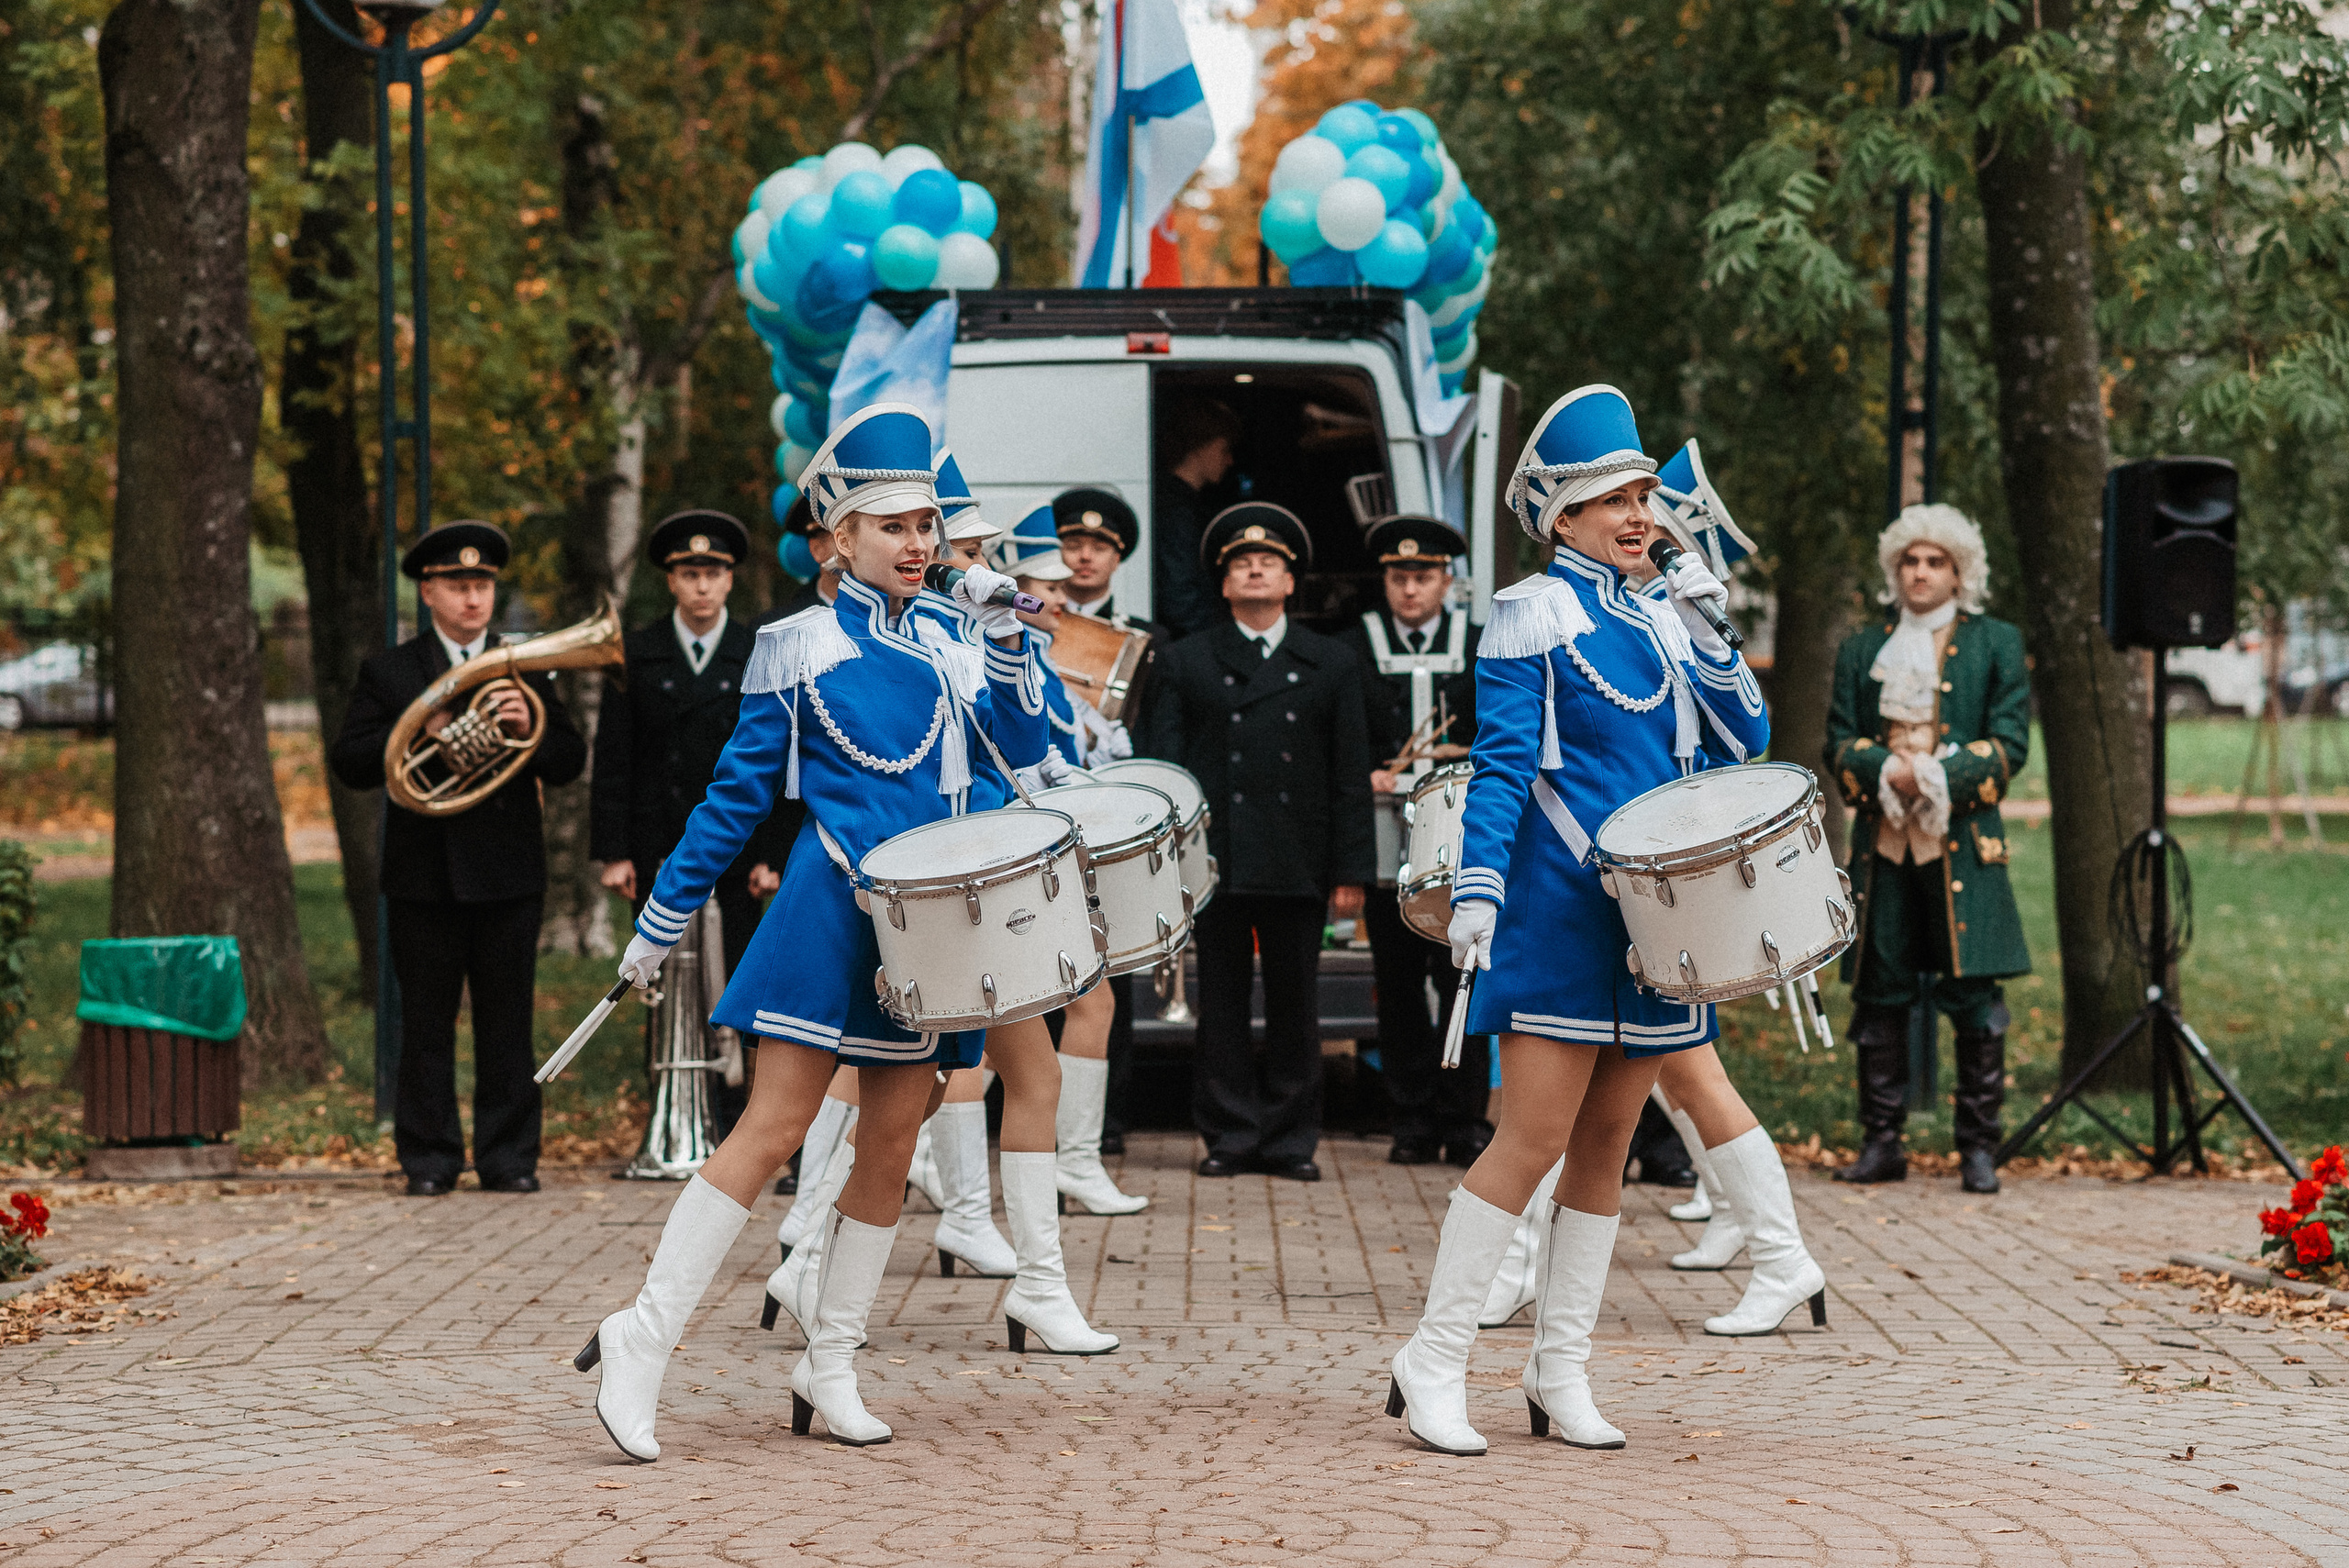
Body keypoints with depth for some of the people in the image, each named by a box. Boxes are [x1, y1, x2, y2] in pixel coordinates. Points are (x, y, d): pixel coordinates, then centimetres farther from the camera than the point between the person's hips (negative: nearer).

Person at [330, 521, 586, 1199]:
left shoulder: (526, 668, 12)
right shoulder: (387, 672, 7)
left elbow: (569, 763, 6)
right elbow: (349, 763, -1)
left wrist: (530, 729, -14)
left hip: (509, 873, 1)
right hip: (425, 875, -1)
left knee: (507, 1022, 2)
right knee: (427, 1022, 1)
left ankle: (509, 1157, 8)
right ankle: (429, 1160, 7)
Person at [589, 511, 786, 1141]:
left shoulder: (758, 656, 5)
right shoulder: (637, 653, 6)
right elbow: (612, 758, 4)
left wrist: (771, 854, -4)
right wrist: (613, 852, -3)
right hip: (656, 855, 1)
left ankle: (731, 1131, -1)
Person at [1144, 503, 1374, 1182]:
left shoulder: (1332, 664, 11)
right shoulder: (1187, 661, 11)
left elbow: (1351, 775, 7)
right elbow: (1163, 757, 6)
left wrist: (1351, 871, 0)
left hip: (1299, 869, 0)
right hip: (1215, 864, 0)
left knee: (1295, 1005, 4)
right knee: (1222, 1004, 3)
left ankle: (1290, 1138, 11)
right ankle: (1230, 1134, 10)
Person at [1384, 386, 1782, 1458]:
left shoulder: (1662, 620, 15)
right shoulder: (1532, 615, -4)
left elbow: (1743, 741, 12)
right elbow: (1501, 762, -11)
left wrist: (1707, 627, 1)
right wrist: (1476, 889, -21)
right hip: (1560, 917, -7)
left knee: (1605, 1145, 7)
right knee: (1534, 1139, -11)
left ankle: (1561, 1374, 13)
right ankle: (1432, 1365, -5)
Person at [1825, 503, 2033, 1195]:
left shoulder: (1996, 645, 9)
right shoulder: (1861, 650, 16)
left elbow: (2010, 743, 2)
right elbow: (1839, 741, 10)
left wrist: (1940, 776, -12)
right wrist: (1888, 772, -10)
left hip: (1962, 844, -3)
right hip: (1881, 844, 3)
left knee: (1974, 996, -6)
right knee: (1879, 995, 2)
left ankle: (1979, 1145, 0)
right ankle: (1882, 1142, 9)